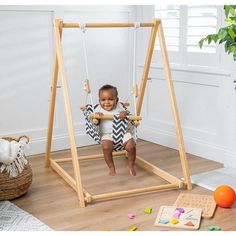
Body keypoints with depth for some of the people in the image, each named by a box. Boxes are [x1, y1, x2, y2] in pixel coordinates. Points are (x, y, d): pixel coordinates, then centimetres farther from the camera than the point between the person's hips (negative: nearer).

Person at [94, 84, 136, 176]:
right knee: (106, 146, -31)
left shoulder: (119, 106, 6)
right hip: (107, 134, -1)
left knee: (131, 146, -20)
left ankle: (131, 165, 9)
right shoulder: (99, 109, 3)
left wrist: (124, 114, -19)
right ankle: (111, 167, -7)